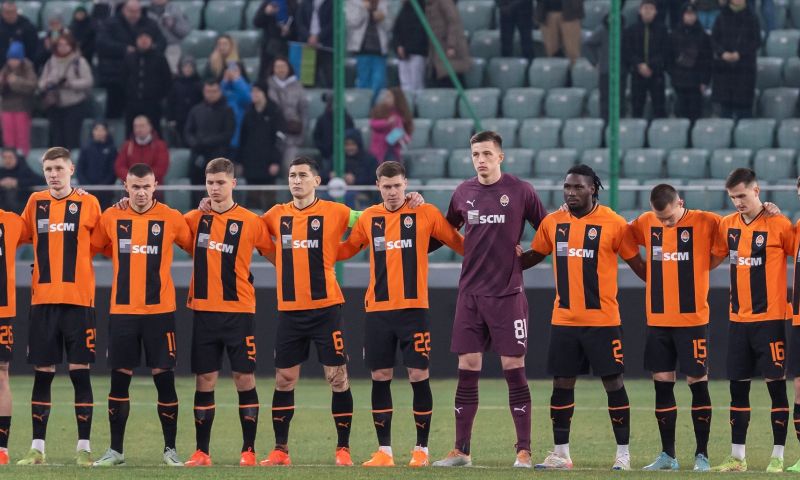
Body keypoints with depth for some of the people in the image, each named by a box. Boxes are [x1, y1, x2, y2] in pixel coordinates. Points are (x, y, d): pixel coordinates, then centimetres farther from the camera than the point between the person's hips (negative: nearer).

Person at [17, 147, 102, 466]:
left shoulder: (88, 204, 2)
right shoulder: (35, 203, 9)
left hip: (79, 300, -2)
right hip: (43, 299, 2)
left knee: (80, 372, -2)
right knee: (42, 373, 4)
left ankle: (84, 447, 3)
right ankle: (37, 448, 9)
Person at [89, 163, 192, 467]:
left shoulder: (171, 219, -1)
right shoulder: (111, 218, 3)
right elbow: (89, 247, 12)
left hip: (160, 310, -2)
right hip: (122, 310, 2)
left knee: (164, 378, -1)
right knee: (119, 379, 4)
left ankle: (170, 448, 9)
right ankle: (115, 450, 13)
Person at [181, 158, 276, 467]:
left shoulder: (251, 222, -1)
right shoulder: (194, 219, 6)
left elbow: (276, 254, 6)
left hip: (239, 311, -2)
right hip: (203, 310, 2)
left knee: (244, 378, -2)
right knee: (205, 380, 3)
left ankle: (249, 450, 5)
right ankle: (201, 451, 8)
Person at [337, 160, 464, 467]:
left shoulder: (425, 214, 0)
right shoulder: (369, 218, 8)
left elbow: (460, 243, 5)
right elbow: (347, 249, 19)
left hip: (414, 309, -3)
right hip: (378, 311, 3)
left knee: (419, 376, -3)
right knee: (380, 378, 3)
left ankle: (421, 449, 7)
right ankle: (384, 450, 10)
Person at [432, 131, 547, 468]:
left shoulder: (520, 191, -3)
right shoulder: (463, 193, 7)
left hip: (507, 294, -3)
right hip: (470, 293, 4)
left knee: (513, 368, -4)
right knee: (467, 369, 3)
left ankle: (524, 450, 1)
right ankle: (461, 450, 9)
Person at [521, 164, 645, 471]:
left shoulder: (613, 224, -7)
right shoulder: (552, 223, 5)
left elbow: (637, 264, -1)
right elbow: (534, 256, 19)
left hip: (602, 319, -4)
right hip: (563, 319, 4)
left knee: (613, 382, 0)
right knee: (562, 383, 7)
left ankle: (623, 454, 7)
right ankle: (560, 454, 16)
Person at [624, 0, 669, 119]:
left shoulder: (661, 30, 4)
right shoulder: (631, 30, 7)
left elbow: (665, 52, 0)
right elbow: (628, 51, 1)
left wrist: (651, 66, -12)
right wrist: (640, 65, -13)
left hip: (656, 74, -1)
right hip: (637, 73, 1)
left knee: (659, 108, -4)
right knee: (637, 108, 2)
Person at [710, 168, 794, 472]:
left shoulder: (778, 224, -9)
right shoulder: (728, 225, 7)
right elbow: (711, 256, 20)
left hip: (770, 319, -5)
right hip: (738, 319, 5)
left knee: (776, 385, -3)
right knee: (738, 387, 7)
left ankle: (777, 456, 2)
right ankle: (737, 457, 14)